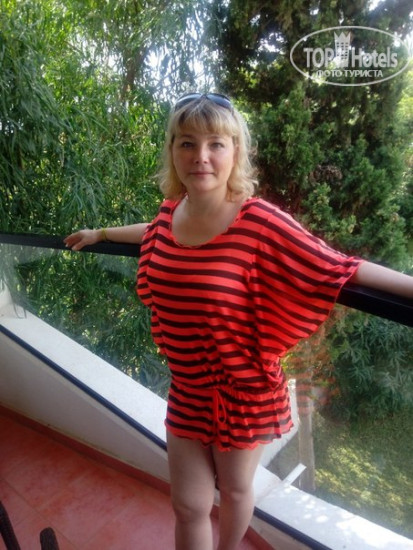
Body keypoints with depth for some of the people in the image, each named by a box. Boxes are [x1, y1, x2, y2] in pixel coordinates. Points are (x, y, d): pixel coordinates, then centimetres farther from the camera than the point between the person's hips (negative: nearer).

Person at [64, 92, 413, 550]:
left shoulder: (260, 222, -23)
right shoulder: (170, 211, -5)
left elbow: (339, 269, -18)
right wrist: (99, 233, 32)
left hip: (242, 391, -3)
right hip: (187, 391, 4)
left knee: (234, 490, 24)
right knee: (188, 505, 17)